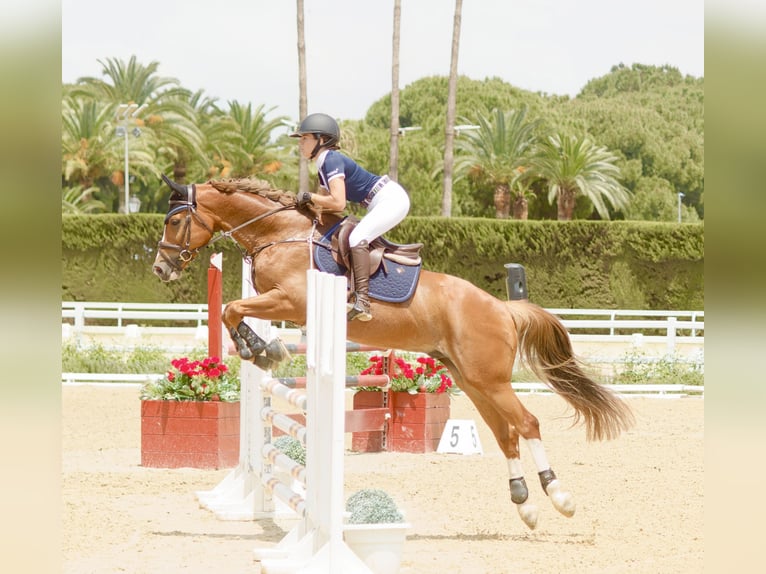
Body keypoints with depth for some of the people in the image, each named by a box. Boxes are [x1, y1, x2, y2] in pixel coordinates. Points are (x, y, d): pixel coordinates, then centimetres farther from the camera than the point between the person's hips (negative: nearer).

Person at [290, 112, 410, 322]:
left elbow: (338, 203, -28)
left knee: (357, 238, -24)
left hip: (391, 199, -11)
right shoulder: (323, 165, 13)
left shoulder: (332, 161, -18)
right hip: (379, 205, 11)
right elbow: (327, 203, 19)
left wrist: (309, 197, -15)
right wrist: (308, 203, 3)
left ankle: (361, 302, -33)